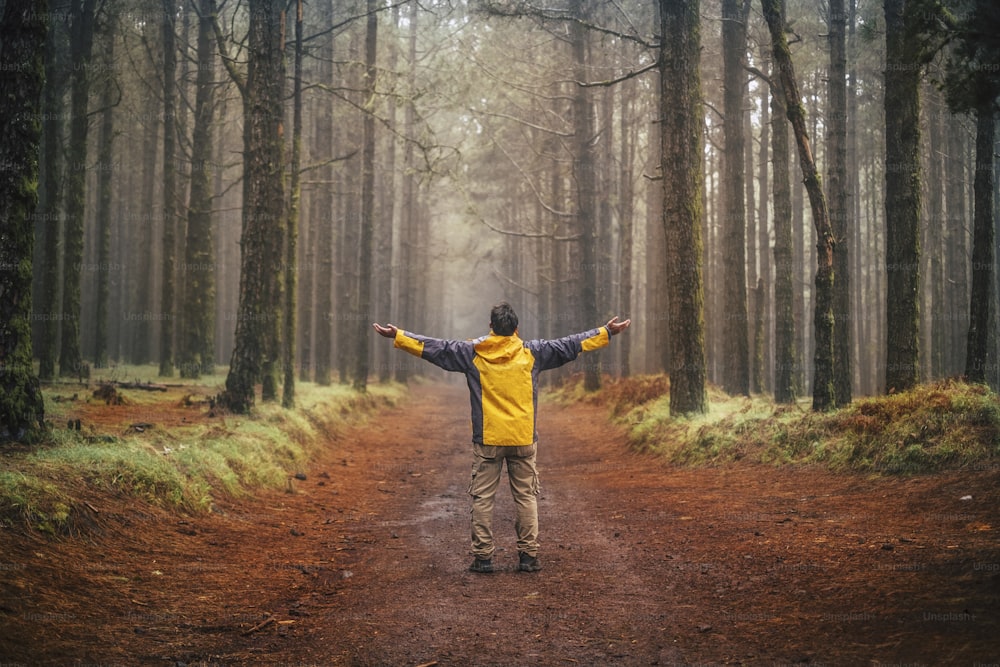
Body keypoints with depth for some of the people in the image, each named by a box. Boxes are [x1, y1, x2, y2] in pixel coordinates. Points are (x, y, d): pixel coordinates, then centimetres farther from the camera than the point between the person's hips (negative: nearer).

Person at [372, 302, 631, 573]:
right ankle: (528, 555, 5)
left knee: (482, 497, 5)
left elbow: (434, 347, 3)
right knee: (526, 496, 8)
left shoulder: (472, 353, -1)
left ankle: (482, 556, 3)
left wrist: (398, 336, 11)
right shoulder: (532, 353, 1)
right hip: (523, 439, 1)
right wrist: (607, 332, 16)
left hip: (486, 441, -1)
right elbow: (571, 345, 7)